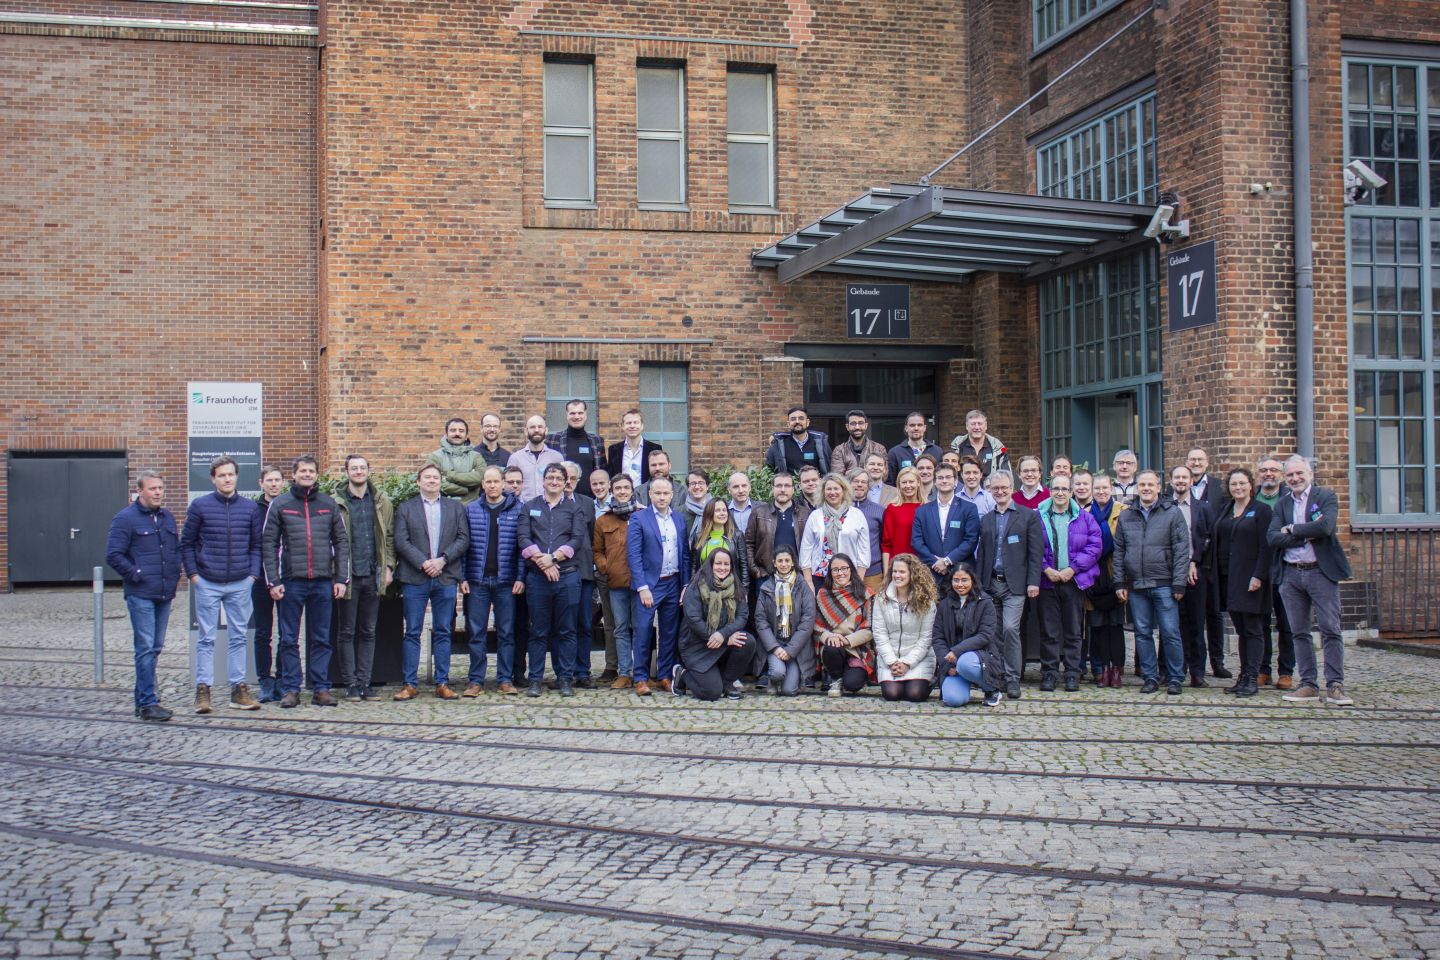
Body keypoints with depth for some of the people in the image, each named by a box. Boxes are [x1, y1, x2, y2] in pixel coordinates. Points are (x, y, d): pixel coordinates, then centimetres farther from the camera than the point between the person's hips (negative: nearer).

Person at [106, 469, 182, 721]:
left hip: (165, 594, 7)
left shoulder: (167, 517, 14)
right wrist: (136, 575, -11)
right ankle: (147, 703, -5)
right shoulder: (126, 519, -7)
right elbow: (113, 555, -10)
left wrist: (176, 573, 12)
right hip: (140, 595, -7)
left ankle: (143, 698, 22)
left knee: (155, 648, 12)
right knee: (146, 648, -8)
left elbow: (177, 548, 25)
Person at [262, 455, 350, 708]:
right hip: (291, 581, -2)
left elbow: (341, 542, 10)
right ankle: (290, 689, 9)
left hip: (323, 582, 2)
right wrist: (273, 581, -7)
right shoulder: (279, 504, 3)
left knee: (321, 639, 6)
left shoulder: (329, 505, 9)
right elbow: (269, 544, 1)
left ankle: (321, 688, 12)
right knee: (289, 639, 3)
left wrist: (341, 578, 2)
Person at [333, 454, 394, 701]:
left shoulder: (381, 502, 8)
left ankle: (364, 682, 14)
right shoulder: (337, 503, -2)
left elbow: (389, 536, 10)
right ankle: (351, 684, 9)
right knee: (347, 632, 3)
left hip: (373, 575, 3)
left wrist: (388, 567, 1)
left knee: (368, 632, 9)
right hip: (347, 576, -3)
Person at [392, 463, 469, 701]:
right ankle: (409, 684, 5)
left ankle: (442, 683, 9)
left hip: (446, 578, 1)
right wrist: (423, 563, -12)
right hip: (414, 579, -1)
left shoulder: (456, 507, 13)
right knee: (412, 633, 1)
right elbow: (401, 541, -1)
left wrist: (442, 560, -9)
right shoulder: (405, 508, 9)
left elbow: (463, 539, 4)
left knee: (443, 632, 4)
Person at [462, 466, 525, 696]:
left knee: (506, 632, 5)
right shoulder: (470, 509, 7)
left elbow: (522, 545, 1)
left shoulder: (517, 509, 2)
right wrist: (462, 577, -2)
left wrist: (520, 577, -6)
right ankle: (476, 680, 10)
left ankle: (506, 679, 13)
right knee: (476, 633, 4)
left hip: (506, 582, -1)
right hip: (477, 581, 1)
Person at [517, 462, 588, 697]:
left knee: (566, 631, 3)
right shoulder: (530, 507, 13)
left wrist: (553, 557, -13)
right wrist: (540, 561, -13)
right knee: (538, 631, 4)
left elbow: (578, 539, -2)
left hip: (567, 575, 0)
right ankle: (536, 679, 9)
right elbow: (523, 538, 1)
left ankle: (565, 678, 9)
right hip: (537, 577, 0)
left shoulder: (574, 508, 11)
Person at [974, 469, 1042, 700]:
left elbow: (1036, 552, -2)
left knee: (1010, 629, -15)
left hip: (1014, 585, -4)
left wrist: (1033, 582, -9)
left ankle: (1012, 680, -6)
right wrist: (978, 582, 10)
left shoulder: (1028, 516, 2)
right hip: (990, 584, 4)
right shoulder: (986, 519, 16)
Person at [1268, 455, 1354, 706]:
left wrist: (1292, 530, -8)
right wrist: (1307, 535, -13)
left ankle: (1335, 686, -1)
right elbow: (1273, 538, -3)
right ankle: (1308, 685, 13)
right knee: (1300, 633, 7)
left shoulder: (1326, 497, 0)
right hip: (1291, 575, 4)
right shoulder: (1282, 504, 11)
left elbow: (1325, 527, -19)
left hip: (1321, 572, -4)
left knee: (1331, 630, -5)